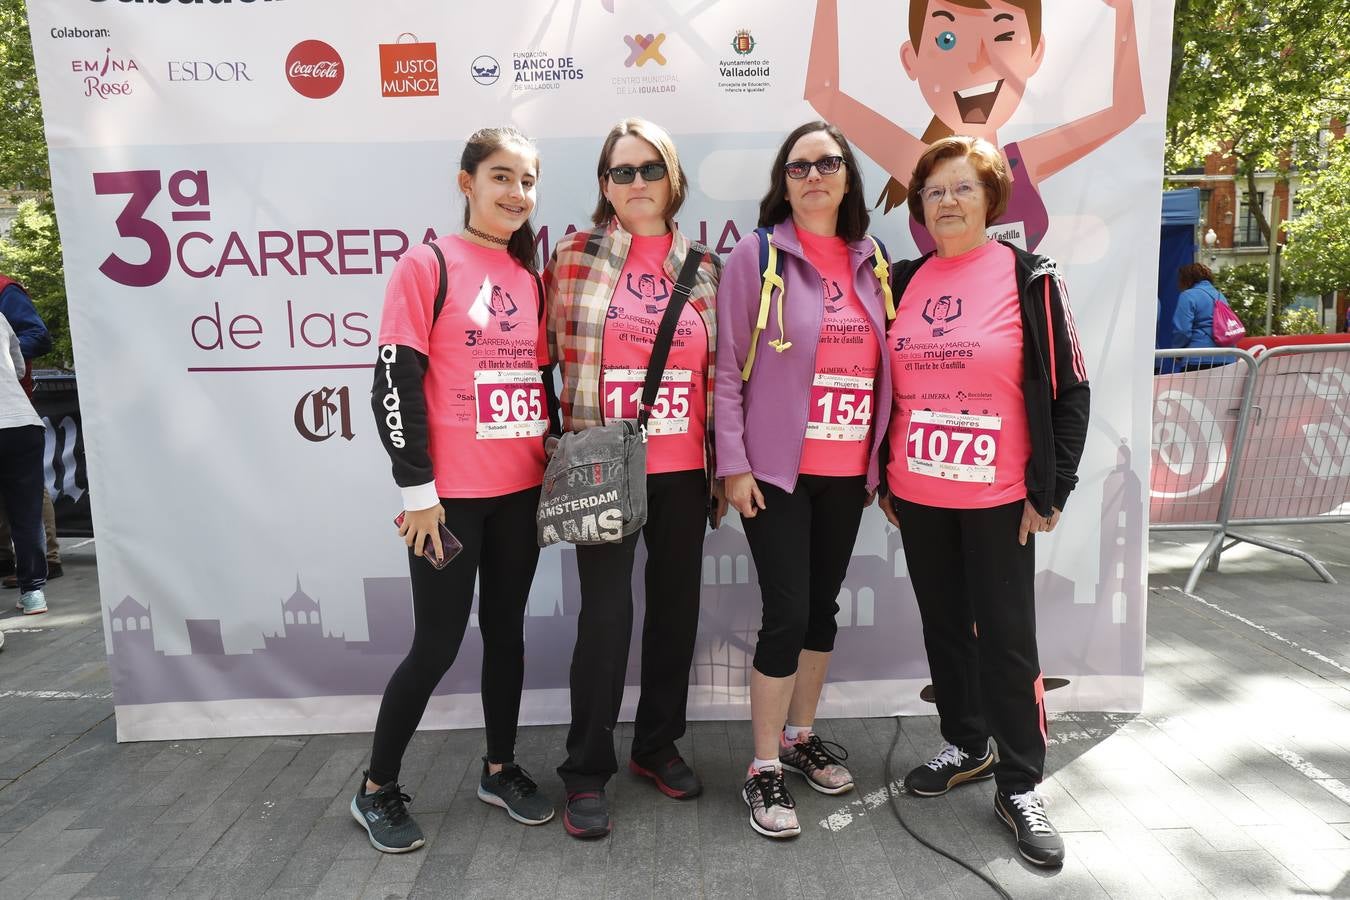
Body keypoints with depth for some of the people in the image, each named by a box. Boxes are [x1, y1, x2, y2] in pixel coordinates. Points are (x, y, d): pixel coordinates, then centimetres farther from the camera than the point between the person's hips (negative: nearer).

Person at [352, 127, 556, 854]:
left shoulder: (529, 275, 11)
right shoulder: (427, 264, -7)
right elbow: (395, 381, -12)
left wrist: (556, 465, 11)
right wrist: (418, 489, -14)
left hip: (522, 489, 6)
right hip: (451, 493, -6)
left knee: (506, 629, 14)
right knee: (438, 642, 1)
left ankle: (500, 768, 32)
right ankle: (377, 789, 22)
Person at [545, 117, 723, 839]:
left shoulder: (701, 268, 9)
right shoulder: (574, 257, 0)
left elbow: (717, 375, 11)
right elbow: (549, 357, 2)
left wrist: (721, 467, 9)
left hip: (683, 473, 4)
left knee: (677, 606, 11)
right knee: (606, 614, -3)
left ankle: (658, 744, 32)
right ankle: (587, 772, 15)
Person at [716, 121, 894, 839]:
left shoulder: (869, 261, 9)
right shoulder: (756, 256, -4)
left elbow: (881, 365, 14)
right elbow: (728, 369, -7)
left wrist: (880, 457, 11)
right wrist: (733, 464, -11)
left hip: (848, 473, 5)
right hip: (777, 471, -5)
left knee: (823, 605, 14)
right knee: (787, 613, -5)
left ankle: (801, 735, 34)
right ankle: (764, 769, 12)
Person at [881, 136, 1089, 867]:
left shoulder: (1029, 277, -4)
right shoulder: (905, 281, 7)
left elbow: (1067, 390, -5)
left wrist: (1051, 491, -9)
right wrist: (881, 475, 9)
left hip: (999, 499, -4)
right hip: (916, 497, 4)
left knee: (1006, 638, 2)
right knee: (943, 627, 15)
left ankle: (1019, 786, 18)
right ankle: (966, 746, 35)